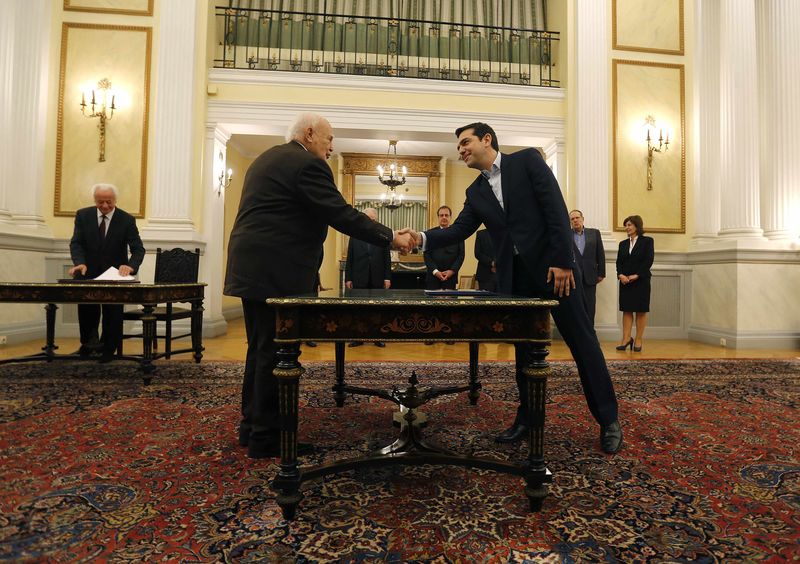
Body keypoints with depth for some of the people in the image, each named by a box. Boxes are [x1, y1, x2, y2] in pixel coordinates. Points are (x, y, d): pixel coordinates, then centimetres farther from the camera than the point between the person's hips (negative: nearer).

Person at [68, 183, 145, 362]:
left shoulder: (127, 219, -7)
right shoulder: (83, 215, -1)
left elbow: (138, 249, -13)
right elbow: (76, 243, -8)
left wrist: (130, 266, -35)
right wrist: (80, 263, -29)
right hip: (89, 272, 1)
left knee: (113, 309, -12)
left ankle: (108, 349, 9)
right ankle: (89, 340, -1)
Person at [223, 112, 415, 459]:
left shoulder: (266, 159, 21)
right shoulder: (307, 164, -10)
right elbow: (341, 215, -15)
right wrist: (391, 238, -9)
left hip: (252, 268, 10)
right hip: (275, 273, -10)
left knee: (261, 349, 15)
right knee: (276, 353, -2)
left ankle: (252, 425, 25)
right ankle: (266, 436, 8)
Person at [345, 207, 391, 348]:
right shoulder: (355, 236, 7)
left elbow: (387, 258, 3)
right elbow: (349, 259, 5)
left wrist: (387, 277, -3)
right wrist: (348, 278, 0)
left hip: (377, 279, 0)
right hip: (359, 279, 0)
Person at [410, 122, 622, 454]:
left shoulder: (527, 160, -1)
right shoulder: (476, 192, 13)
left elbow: (556, 209, -9)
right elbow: (459, 230, 5)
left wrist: (562, 261, -16)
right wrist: (422, 238, -12)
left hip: (552, 266, -4)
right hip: (515, 277, 5)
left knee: (582, 342, 4)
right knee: (524, 349, 11)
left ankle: (608, 420, 19)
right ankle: (527, 418, 25)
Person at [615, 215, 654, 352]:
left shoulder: (647, 241, 1)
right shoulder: (623, 243, 14)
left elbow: (649, 260, -7)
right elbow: (619, 262, 8)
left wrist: (636, 275, -15)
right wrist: (620, 274, -10)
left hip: (641, 281, -4)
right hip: (625, 281, 4)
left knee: (641, 310, 1)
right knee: (627, 310, 3)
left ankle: (638, 340, 6)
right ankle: (626, 338, 6)